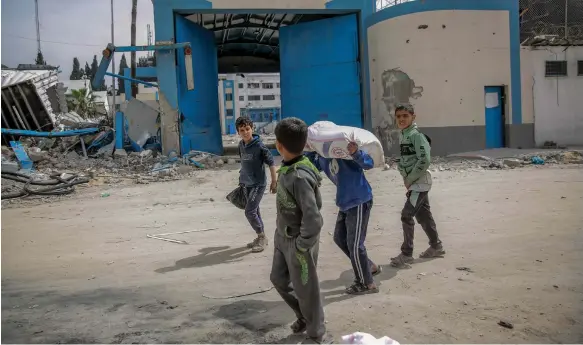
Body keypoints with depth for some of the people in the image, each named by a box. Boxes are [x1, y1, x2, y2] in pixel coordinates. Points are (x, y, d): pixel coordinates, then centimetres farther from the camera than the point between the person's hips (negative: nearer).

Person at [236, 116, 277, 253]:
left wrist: (274, 182, -14)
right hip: (246, 184, 7)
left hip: (258, 184, -7)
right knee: (254, 211, 14)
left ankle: (262, 237, 9)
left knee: (249, 212, -10)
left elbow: (271, 163, -13)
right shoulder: (241, 145, 3)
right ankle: (261, 237, 28)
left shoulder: (259, 146, -16)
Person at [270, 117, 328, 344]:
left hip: (298, 241, -9)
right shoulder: (287, 168, -2)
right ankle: (304, 316, 45)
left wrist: (301, 247, -20)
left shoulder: (300, 177, -31)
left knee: (305, 289, 9)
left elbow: (313, 220, -33)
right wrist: (281, 235, 17)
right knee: (279, 279, 23)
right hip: (282, 237, 9)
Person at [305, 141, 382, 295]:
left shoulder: (344, 146, -18)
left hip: (360, 201, -9)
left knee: (355, 244, -2)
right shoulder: (321, 157, 7)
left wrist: (356, 153, -44)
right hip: (346, 202, 9)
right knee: (340, 238, 18)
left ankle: (367, 283, 16)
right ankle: (371, 267, 33)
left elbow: (369, 163, -24)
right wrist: (311, 151, -4)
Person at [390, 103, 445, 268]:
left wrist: (410, 179, -17)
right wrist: (406, 179, 6)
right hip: (414, 183, 9)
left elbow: (425, 160, -24)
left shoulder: (417, 135, -16)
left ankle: (406, 254, -2)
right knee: (423, 216, 17)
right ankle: (436, 246, 31)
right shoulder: (402, 135, 10)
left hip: (419, 182, -9)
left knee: (406, 215, -10)